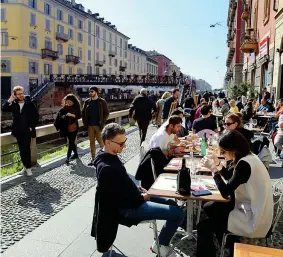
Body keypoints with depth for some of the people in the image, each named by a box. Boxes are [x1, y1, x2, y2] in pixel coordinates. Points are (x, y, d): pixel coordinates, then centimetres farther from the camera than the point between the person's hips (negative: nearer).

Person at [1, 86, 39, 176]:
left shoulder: (30, 104, -4)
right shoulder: (13, 104, 4)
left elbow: (36, 116, -1)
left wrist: (32, 126, -7)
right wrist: (10, 100, -15)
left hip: (27, 131, -3)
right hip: (18, 131, 4)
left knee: (26, 149, -7)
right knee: (21, 150, 10)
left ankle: (28, 167, 2)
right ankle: (25, 166, 20)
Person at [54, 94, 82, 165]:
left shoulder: (76, 107, -5)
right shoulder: (65, 107, 5)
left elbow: (79, 116, -11)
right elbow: (60, 114, 3)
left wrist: (72, 115, -26)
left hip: (73, 127, -5)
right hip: (67, 127, 5)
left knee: (71, 142, -6)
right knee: (71, 141, 14)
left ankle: (68, 158, -6)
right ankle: (75, 154, 31)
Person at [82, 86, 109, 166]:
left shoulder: (102, 101, -4)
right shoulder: (87, 102, 6)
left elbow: (106, 113, -4)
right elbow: (83, 113, 13)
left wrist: (102, 123, -10)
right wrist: (85, 123, 4)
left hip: (98, 126, -4)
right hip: (90, 126, 4)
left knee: (100, 141, 0)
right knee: (92, 142, 9)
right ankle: (93, 158, 16)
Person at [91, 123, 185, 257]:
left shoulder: (107, 156, 2)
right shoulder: (107, 168, -30)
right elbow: (123, 198, -24)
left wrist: (138, 189, 5)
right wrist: (142, 197, -10)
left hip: (131, 197, 10)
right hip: (128, 207, -10)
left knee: (172, 204, 18)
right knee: (178, 214, -10)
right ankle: (161, 245, 11)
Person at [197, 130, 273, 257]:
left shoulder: (245, 164, -26)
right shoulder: (247, 158, 3)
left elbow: (226, 192, -24)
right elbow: (230, 177, 19)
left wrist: (214, 169, -19)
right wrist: (218, 164, 2)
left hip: (253, 220, -10)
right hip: (251, 209, 10)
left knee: (203, 227, -13)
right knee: (209, 208, 20)